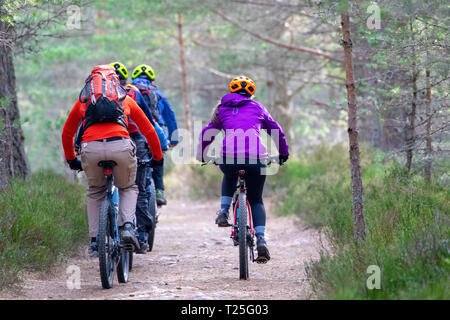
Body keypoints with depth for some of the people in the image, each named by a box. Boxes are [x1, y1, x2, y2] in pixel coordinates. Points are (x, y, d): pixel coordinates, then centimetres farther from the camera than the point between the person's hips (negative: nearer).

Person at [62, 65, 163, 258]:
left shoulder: (83, 100, 29)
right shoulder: (126, 99, 29)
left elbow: (67, 133, 35)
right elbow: (149, 131, 33)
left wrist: (71, 160, 49)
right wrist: (157, 157, 46)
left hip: (91, 148, 1)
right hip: (120, 146, -1)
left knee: (95, 193, 25)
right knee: (128, 188, 25)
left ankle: (95, 241, 14)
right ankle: (127, 225, 0)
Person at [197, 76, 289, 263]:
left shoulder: (222, 109, 22)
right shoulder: (257, 108, 22)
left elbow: (206, 134, 28)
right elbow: (277, 132, 30)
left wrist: (201, 156, 44)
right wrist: (283, 153, 45)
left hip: (229, 157, 0)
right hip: (256, 158, 0)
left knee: (229, 176, 38)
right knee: (256, 201, 17)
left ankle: (224, 211, 18)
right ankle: (261, 239, -3)